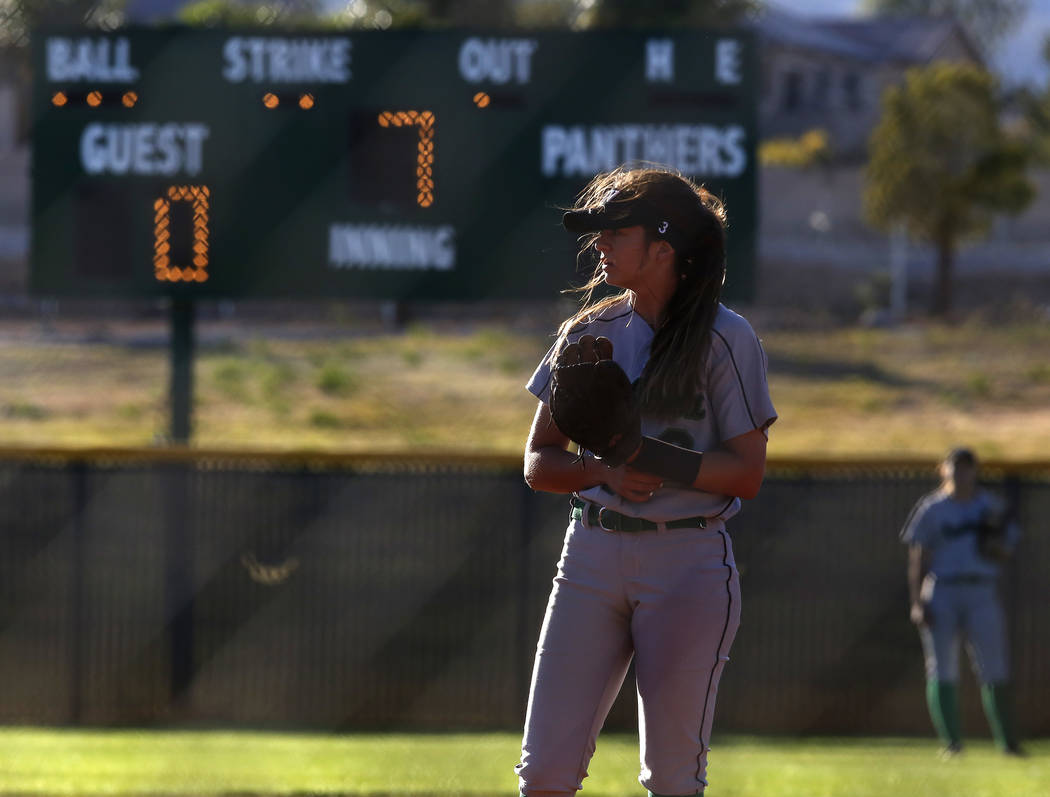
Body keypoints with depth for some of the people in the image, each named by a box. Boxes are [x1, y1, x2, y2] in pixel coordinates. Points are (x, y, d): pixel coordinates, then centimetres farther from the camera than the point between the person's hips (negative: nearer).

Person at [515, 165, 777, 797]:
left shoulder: (725, 338, -3)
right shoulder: (589, 333, 11)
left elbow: (747, 472, -8)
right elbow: (538, 464, 10)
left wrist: (648, 457, -20)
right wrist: (602, 468, -11)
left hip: (689, 561, -4)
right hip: (592, 553, 4)